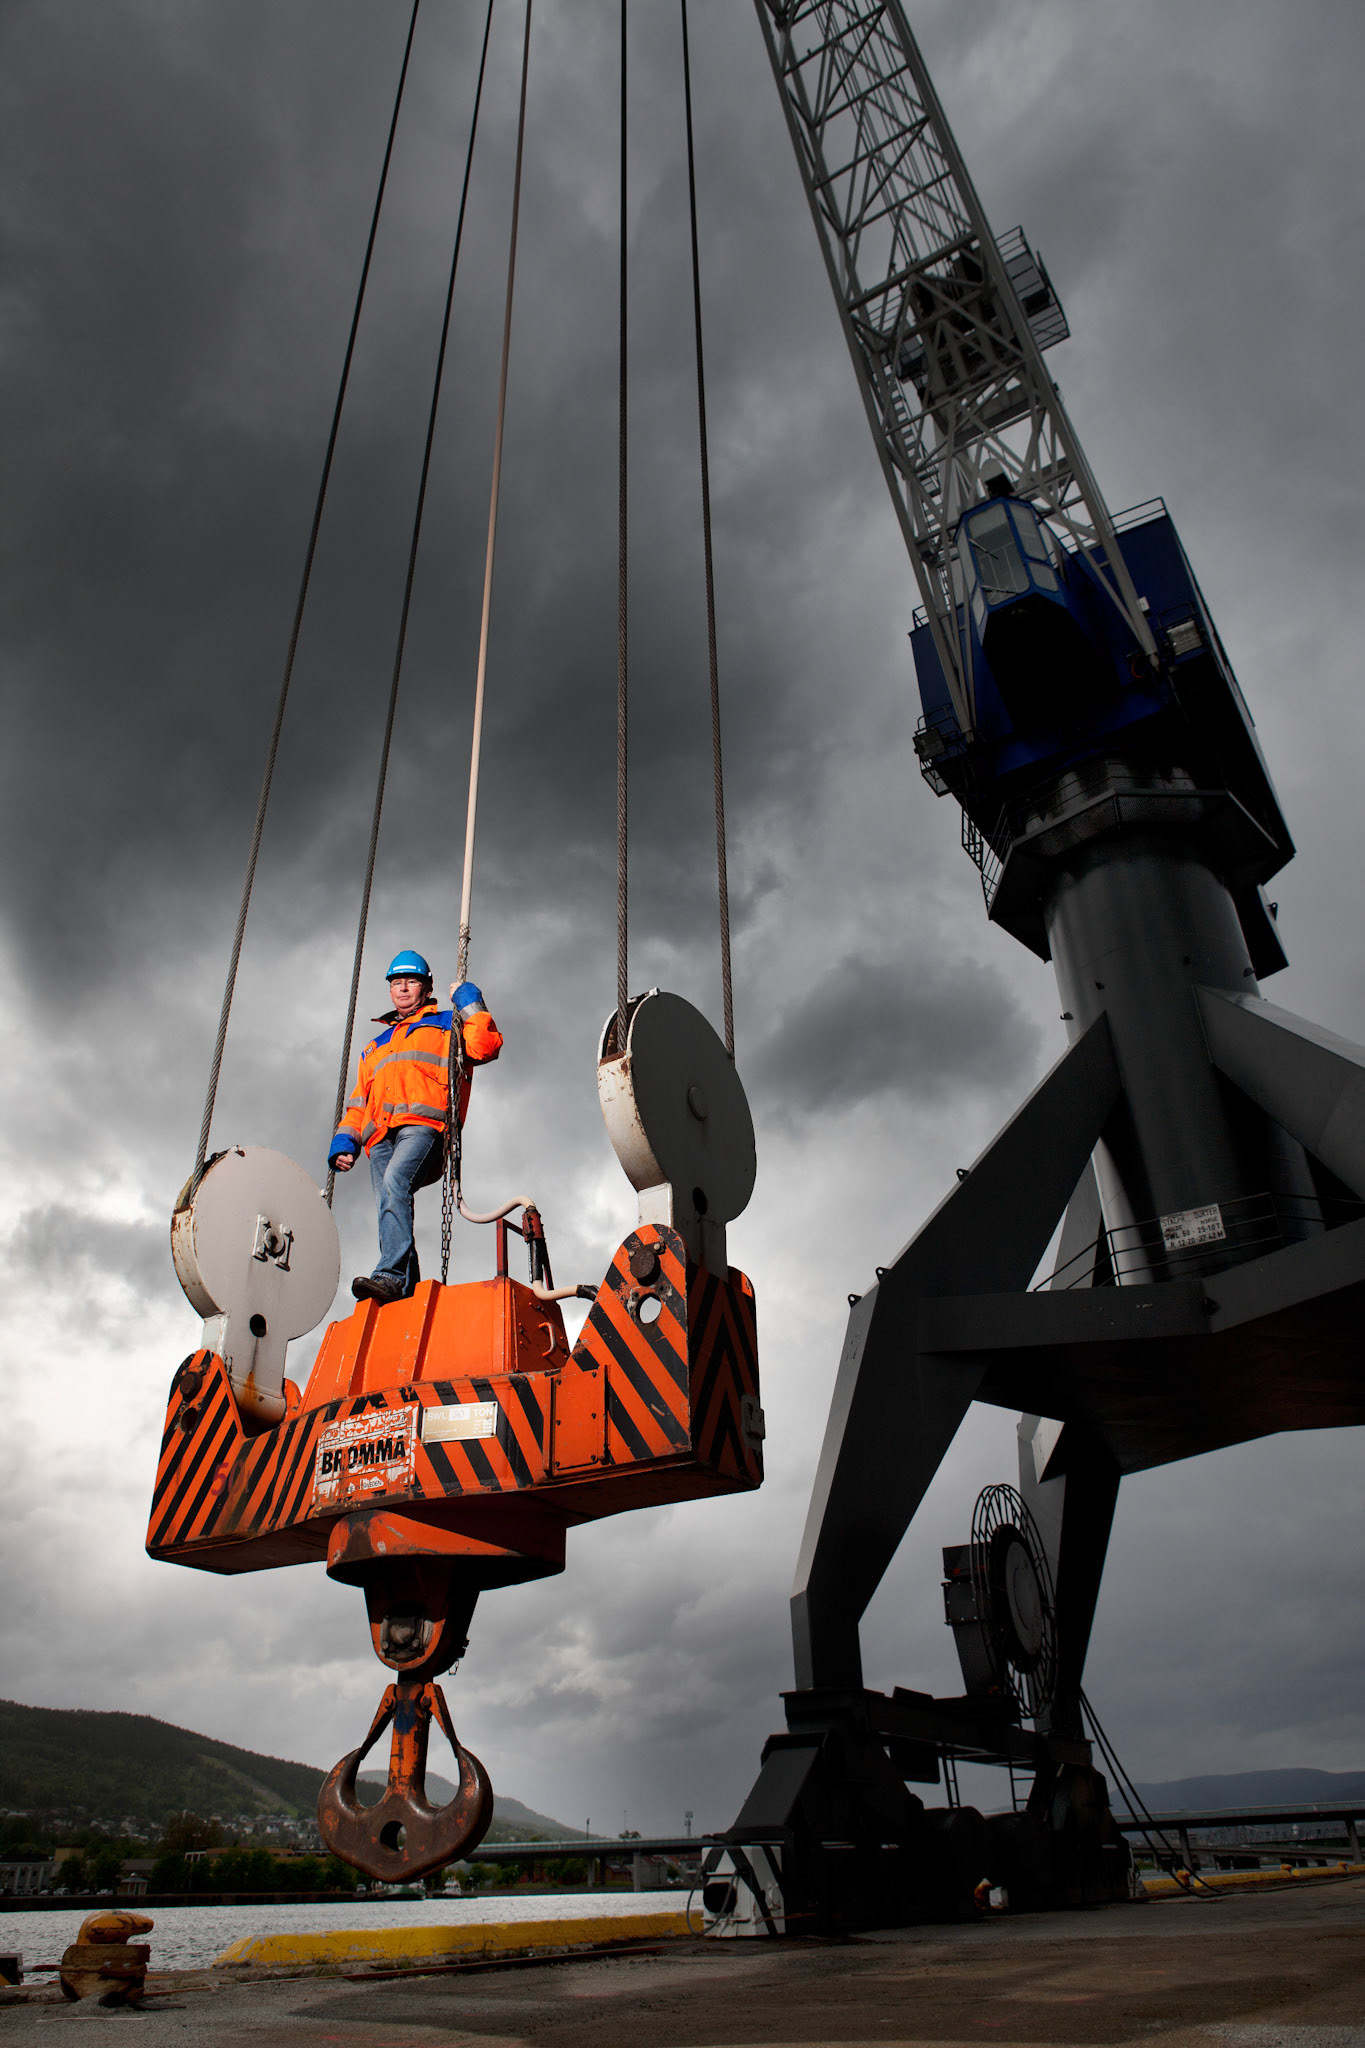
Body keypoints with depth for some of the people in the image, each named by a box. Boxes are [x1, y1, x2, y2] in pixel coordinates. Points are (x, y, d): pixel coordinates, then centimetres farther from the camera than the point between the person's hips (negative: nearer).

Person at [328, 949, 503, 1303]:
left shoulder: (446, 1023, 24)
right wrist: (345, 1141, 16)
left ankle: (392, 1275, -43)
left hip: (424, 1124, -5)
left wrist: (470, 1002, 8)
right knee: (388, 1206, -14)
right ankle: (408, 1295, -19)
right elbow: (358, 1103, 32)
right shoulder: (375, 1047, 39)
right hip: (380, 1136, 5)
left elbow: (485, 1046, 3)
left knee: (394, 1181, -32)